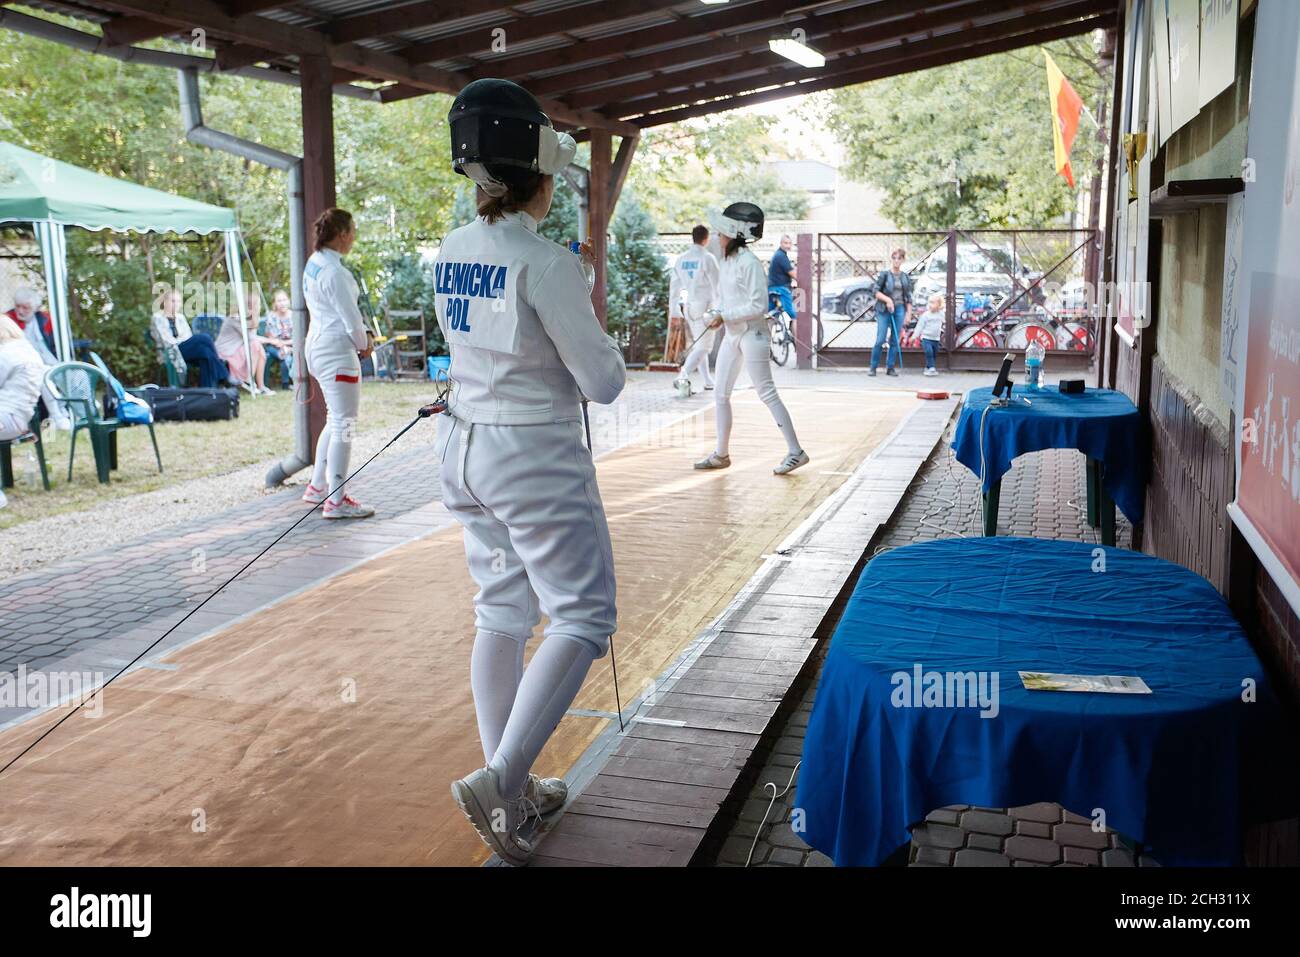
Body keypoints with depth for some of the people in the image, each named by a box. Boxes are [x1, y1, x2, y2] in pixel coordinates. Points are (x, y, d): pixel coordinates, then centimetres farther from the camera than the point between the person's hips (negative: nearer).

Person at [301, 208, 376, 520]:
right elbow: (350, 317, -16)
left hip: (319, 345, 10)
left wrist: (363, 334, 3)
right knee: (343, 424, -5)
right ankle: (336, 501, -2)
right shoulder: (334, 272, -19)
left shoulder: (314, 264, 11)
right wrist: (363, 344, 1)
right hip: (338, 353, -10)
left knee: (336, 420, 20)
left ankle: (317, 487, 28)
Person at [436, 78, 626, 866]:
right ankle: (499, 782, -7)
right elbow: (603, 383, -14)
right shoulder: (547, 265, -21)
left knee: (503, 615, 16)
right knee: (585, 621, 5)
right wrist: (601, 335, 6)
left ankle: (511, 790, 26)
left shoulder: (452, 253, 3)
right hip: (536, 459, -8)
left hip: (467, 449, 8)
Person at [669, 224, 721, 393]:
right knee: (704, 347, -5)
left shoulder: (681, 259, 7)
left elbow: (674, 286, 11)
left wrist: (675, 310, 18)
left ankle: (708, 381, 21)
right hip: (705, 306, -6)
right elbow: (716, 285, -11)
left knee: (698, 344, 17)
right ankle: (683, 376, -21)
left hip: (689, 307, 7)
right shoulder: (707, 258, -11)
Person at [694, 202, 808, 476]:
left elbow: (759, 306, -20)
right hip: (732, 335, 9)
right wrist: (716, 315, 2)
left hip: (751, 335, -9)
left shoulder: (749, 263, -17)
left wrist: (724, 315, -18)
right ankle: (721, 454, 20)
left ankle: (795, 451, 2)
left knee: (767, 394, -5)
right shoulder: (728, 260, 9)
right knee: (721, 395, 10)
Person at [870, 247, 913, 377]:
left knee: (895, 340, 3)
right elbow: (876, 291, -4)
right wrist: (887, 299, -17)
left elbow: (909, 297, 13)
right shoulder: (884, 274, -1)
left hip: (899, 309, 4)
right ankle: (873, 367, 1)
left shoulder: (906, 277, 10)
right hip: (884, 309, -3)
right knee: (880, 340, -7)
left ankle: (890, 367, 11)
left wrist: (909, 313, 7)